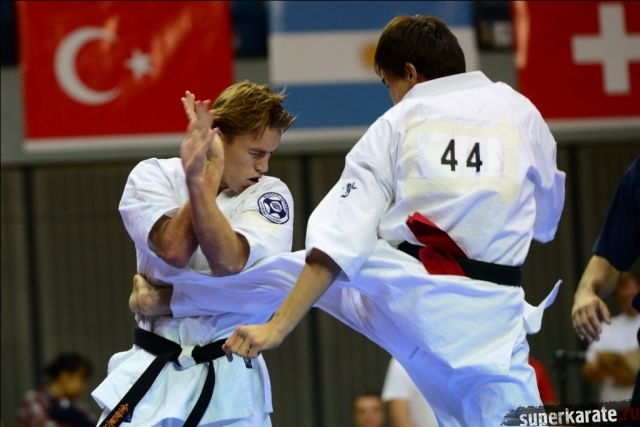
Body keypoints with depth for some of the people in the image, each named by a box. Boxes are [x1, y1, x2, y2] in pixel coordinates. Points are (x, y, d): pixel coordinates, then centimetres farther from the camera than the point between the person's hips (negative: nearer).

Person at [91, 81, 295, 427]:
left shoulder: (270, 196, -3)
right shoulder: (153, 176, -1)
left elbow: (230, 262, -22)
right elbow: (175, 250, -19)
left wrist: (199, 183, -28)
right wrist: (211, 174, -19)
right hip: (152, 375, 0)